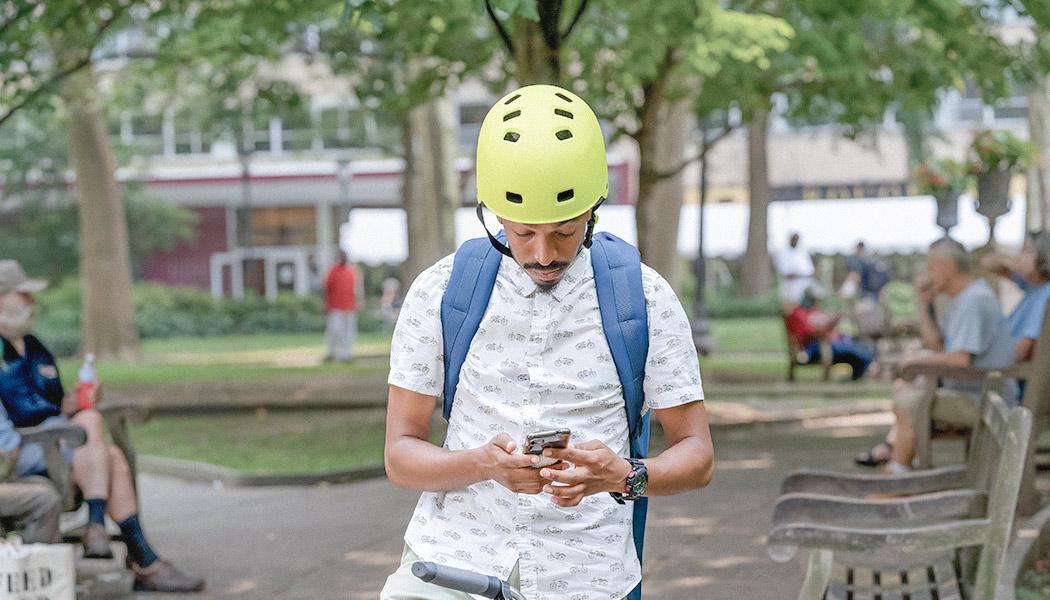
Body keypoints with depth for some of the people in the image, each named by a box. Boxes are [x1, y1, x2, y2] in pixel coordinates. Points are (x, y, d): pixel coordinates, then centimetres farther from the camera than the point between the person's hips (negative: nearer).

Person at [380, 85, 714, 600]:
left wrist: (623, 475, -18)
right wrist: (484, 463, -19)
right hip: (451, 557, -1)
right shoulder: (439, 292, 0)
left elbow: (696, 454, 4)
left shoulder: (645, 298, 0)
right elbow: (400, 454, 2)